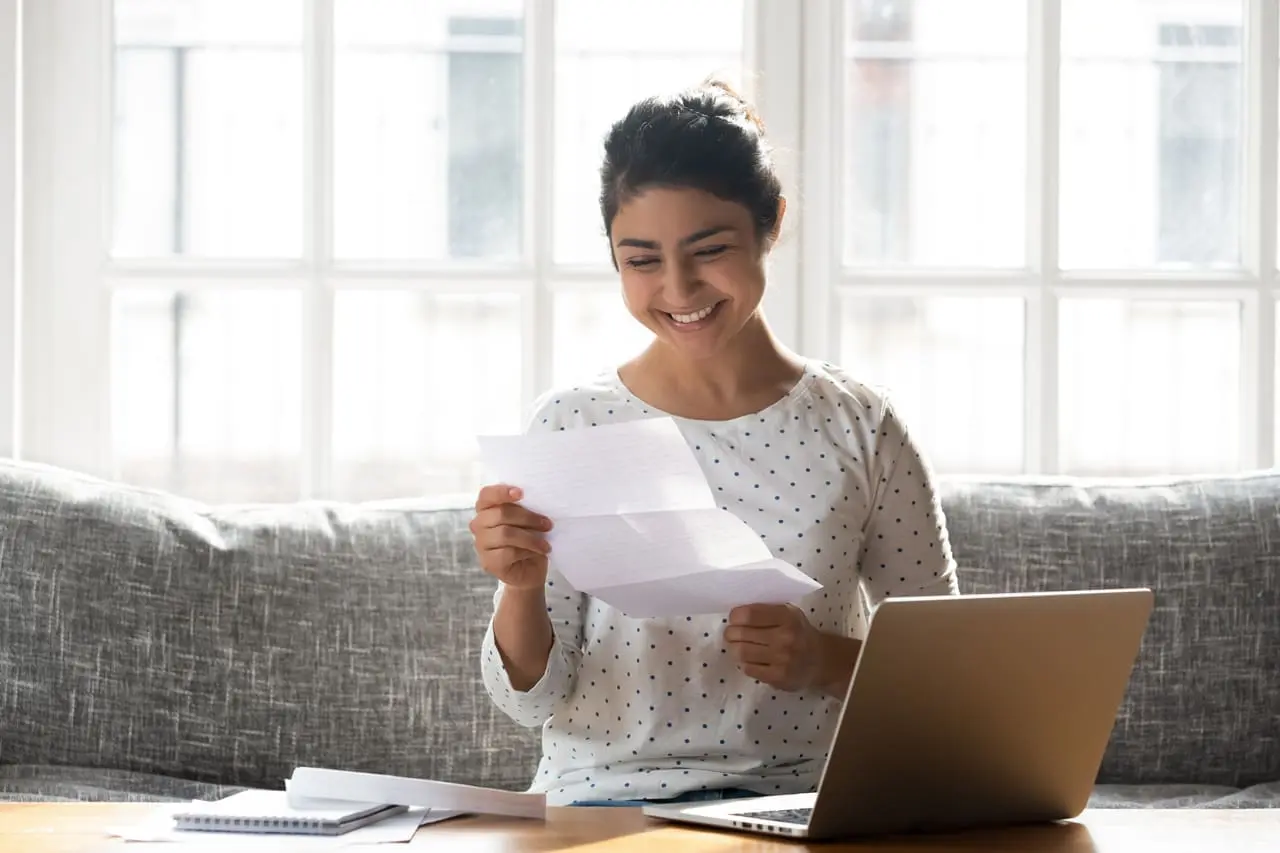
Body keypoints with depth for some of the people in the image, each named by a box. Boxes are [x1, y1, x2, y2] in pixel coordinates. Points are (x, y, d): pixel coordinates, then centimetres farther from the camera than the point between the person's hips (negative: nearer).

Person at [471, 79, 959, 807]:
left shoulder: (860, 428, 4)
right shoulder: (574, 424, 3)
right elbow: (532, 697, 5)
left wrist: (827, 663, -10)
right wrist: (521, 587, -15)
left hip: (797, 804, 1)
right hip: (602, 802, -1)